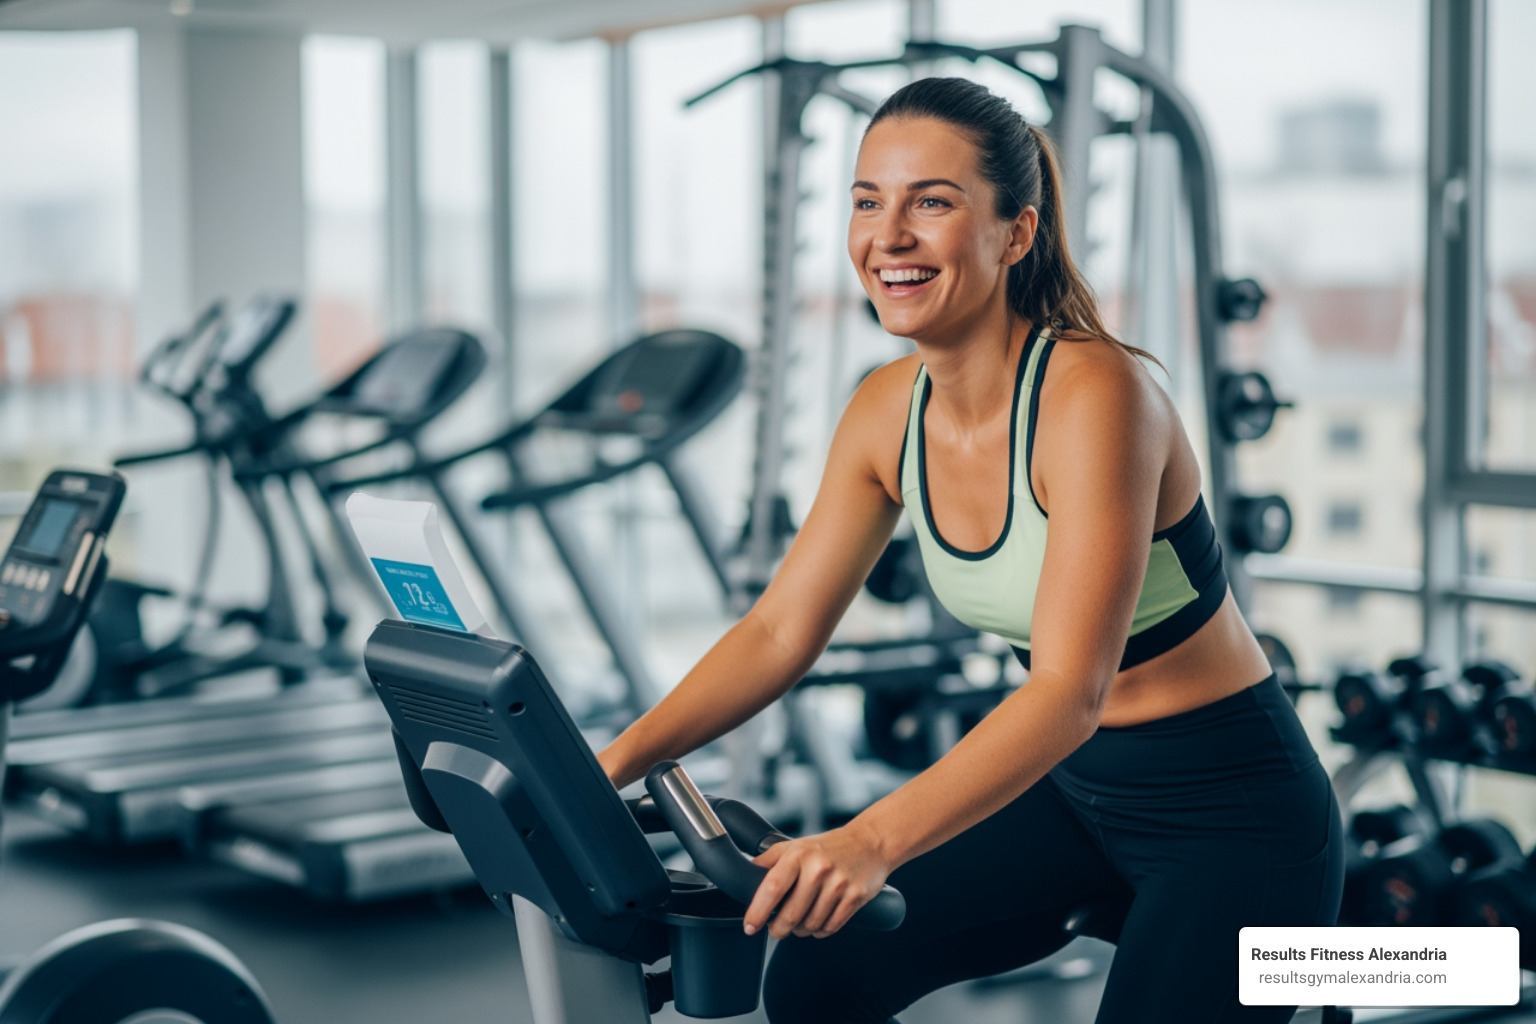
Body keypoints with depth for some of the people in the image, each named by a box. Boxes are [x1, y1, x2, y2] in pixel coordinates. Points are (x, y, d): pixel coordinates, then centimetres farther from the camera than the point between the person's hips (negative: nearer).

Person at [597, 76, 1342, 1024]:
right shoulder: (888, 412, -5)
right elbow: (782, 629, 0)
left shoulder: (1093, 394, -27)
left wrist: (873, 841, -47)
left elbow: (1070, 688, -35)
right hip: (1071, 784, 6)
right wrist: (622, 758, -12)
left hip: (1234, 812, -6)